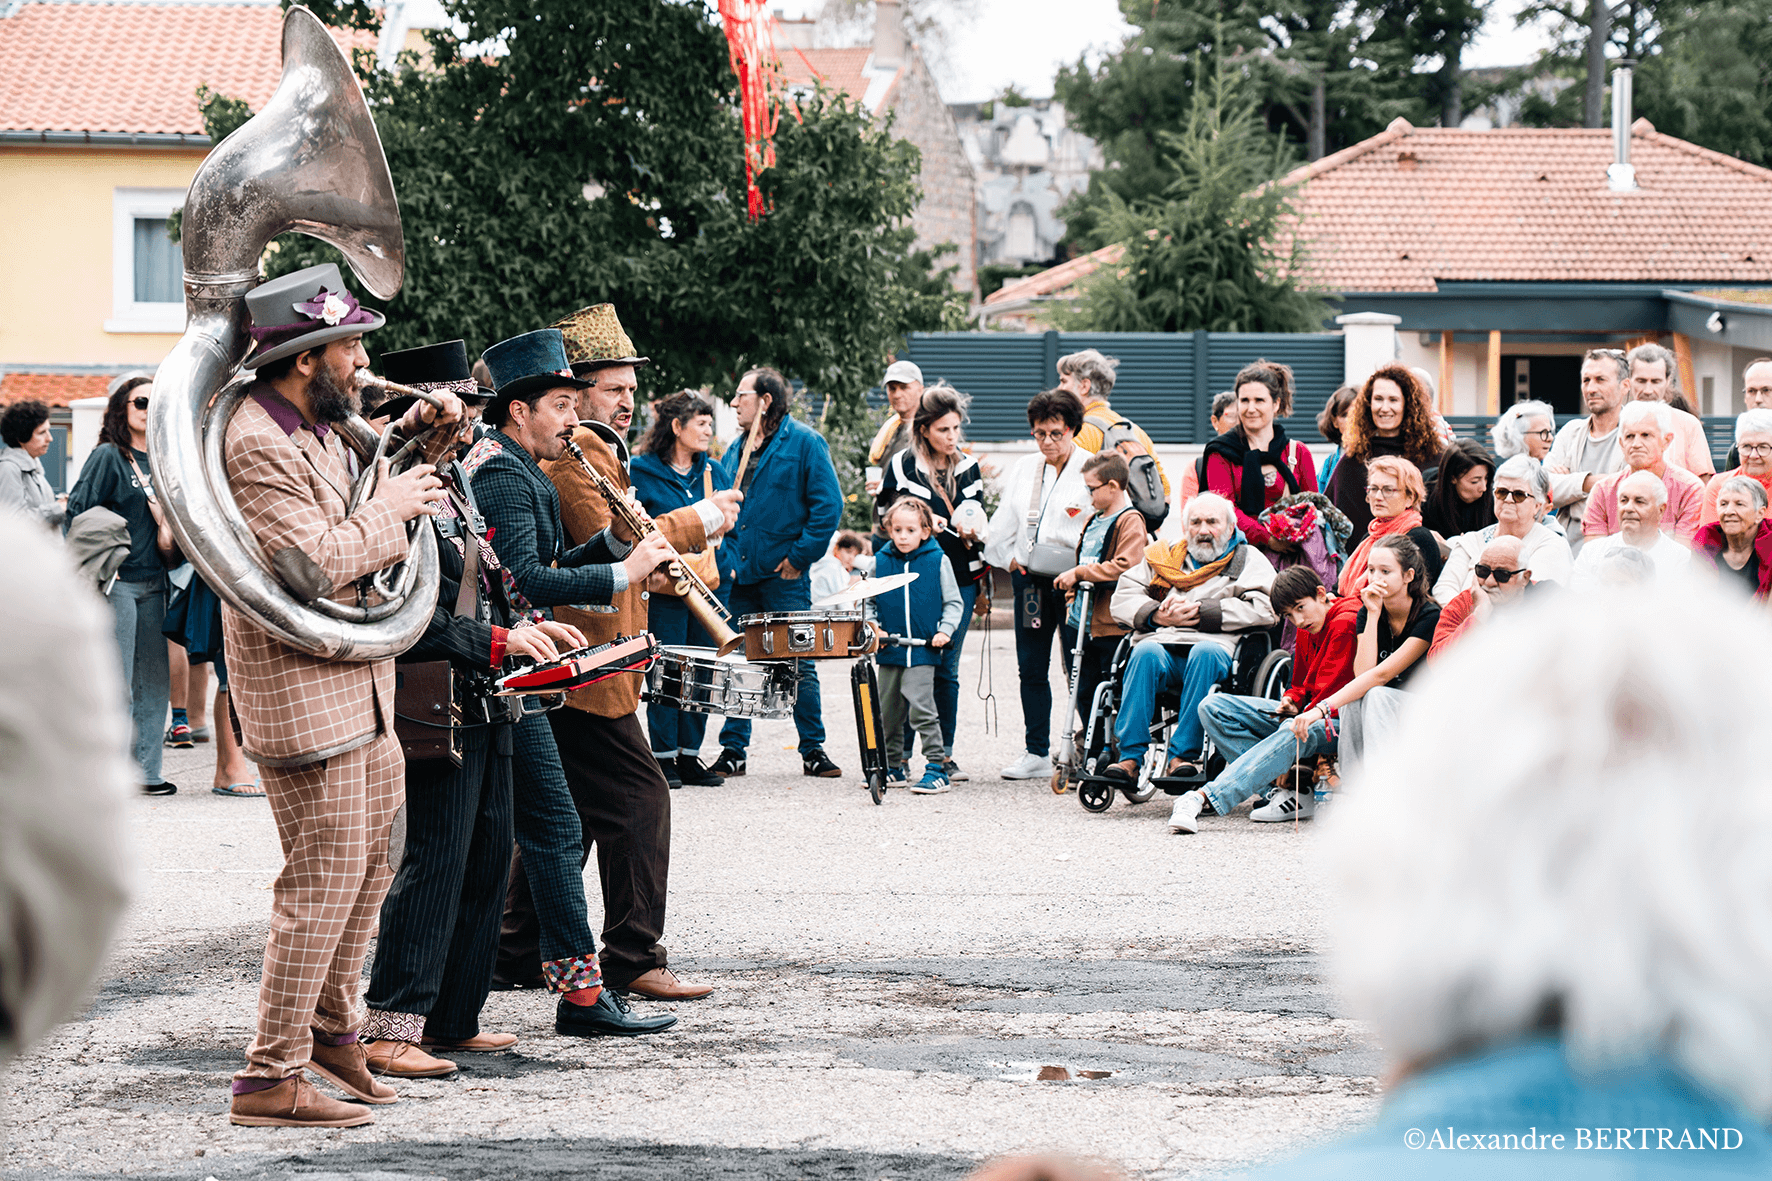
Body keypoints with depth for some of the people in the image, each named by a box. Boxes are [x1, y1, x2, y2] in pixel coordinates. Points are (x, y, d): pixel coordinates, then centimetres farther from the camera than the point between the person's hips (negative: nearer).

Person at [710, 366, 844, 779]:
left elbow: (828, 507, -8)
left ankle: (813, 751, 7)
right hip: (737, 575, 5)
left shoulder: (805, 444, -3)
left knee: (799, 665, 0)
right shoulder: (736, 452, 15)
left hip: (784, 575, -5)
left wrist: (800, 557, -12)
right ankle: (733, 750, 12)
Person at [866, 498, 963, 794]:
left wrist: (944, 631, -10)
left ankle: (937, 767, -9)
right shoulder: (880, 562, 6)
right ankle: (893, 767, 24)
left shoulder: (937, 561, -2)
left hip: (923, 651, -4)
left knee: (921, 708, -14)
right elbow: (869, 603, 14)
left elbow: (953, 603, 3)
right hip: (889, 651, 4)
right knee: (887, 712, 10)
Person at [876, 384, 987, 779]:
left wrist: (971, 530, -12)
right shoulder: (903, 465, 1)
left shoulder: (968, 467, 12)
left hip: (959, 578, 3)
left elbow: (977, 517, 12)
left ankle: (944, 755, 9)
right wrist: (925, 522, -19)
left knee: (946, 669, 3)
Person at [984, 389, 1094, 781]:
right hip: (1028, 577, 6)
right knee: (1030, 668, 7)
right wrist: (1010, 557, 6)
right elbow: (1003, 523, 19)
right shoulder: (1023, 469, 15)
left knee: (1078, 669, -5)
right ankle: (1037, 753, 15)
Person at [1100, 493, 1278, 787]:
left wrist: (1200, 612, -5)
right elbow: (1122, 599, 18)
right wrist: (1158, 616, -3)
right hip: (1162, 644, 2)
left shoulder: (1248, 559, 19)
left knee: (1205, 652, -37)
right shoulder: (1163, 558, 28)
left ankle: (1183, 756, -37)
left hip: (1215, 646, -2)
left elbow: (1265, 609, 0)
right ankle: (1129, 757, -38)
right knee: (1146, 652, -33)